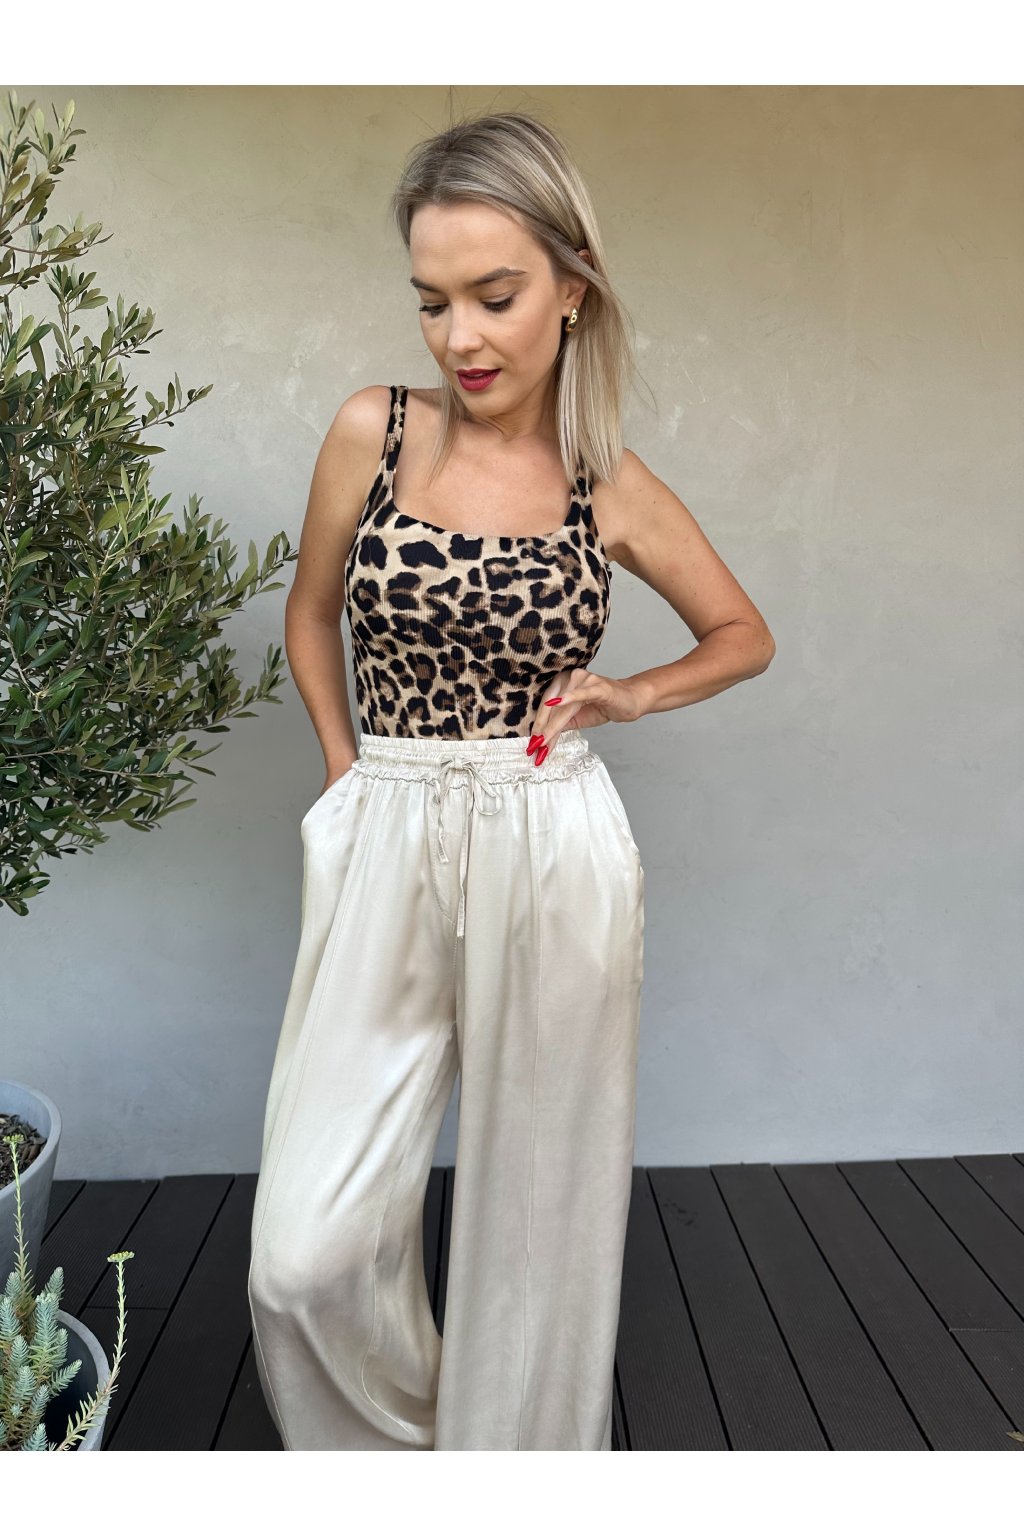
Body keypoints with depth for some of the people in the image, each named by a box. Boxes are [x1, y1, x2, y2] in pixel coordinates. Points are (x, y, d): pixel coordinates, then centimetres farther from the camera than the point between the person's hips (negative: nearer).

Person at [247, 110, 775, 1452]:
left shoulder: (613, 487, 2)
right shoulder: (373, 432, 1)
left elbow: (747, 636, 15)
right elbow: (312, 613, 16)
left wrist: (628, 697, -1)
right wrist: (351, 769, 10)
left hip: (558, 856, 0)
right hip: (385, 853, 1)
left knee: (539, 1204, 11)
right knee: (309, 1251, 0)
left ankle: (518, 1439, 38)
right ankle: (388, 1441, 33)